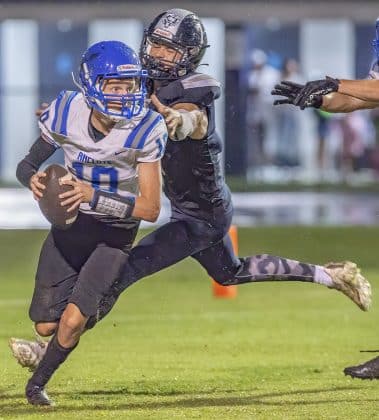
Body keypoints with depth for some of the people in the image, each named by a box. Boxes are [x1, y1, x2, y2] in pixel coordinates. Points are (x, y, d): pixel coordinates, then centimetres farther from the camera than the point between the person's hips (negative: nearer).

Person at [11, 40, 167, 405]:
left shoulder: (145, 130, -23)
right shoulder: (66, 112, -15)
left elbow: (150, 208, -23)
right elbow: (28, 163, 0)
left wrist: (95, 197, -36)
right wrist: (34, 179, -25)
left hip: (115, 234, -3)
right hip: (69, 225, 3)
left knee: (72, 320, -17)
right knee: (46, 326, 3)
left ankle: (38, 382, 12)